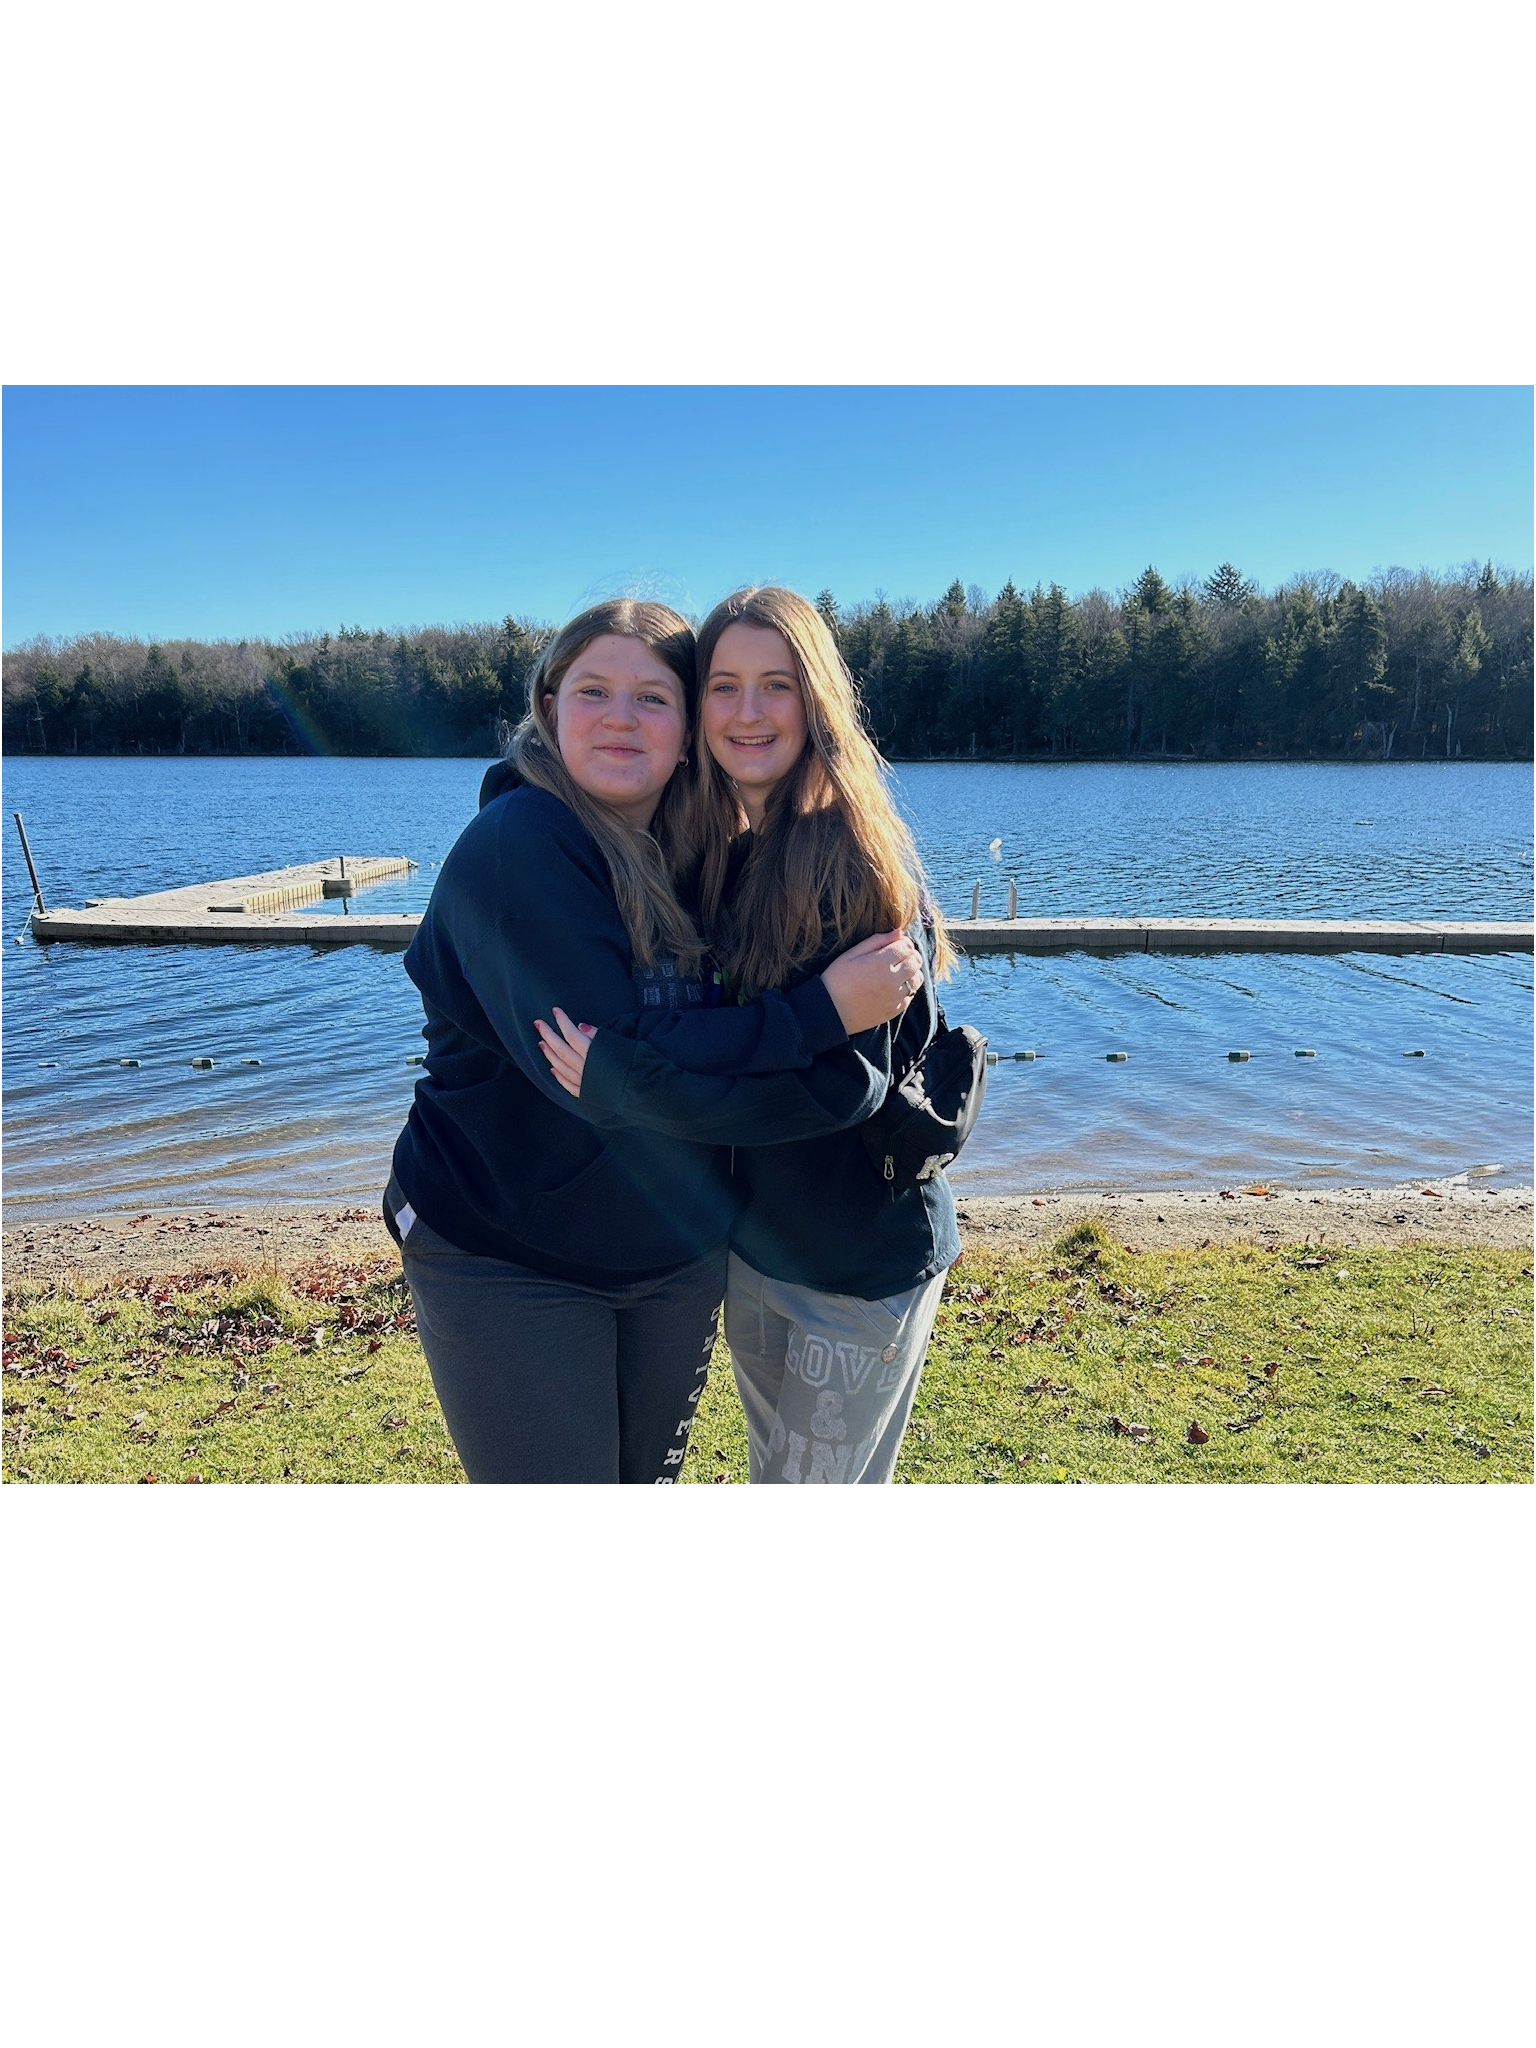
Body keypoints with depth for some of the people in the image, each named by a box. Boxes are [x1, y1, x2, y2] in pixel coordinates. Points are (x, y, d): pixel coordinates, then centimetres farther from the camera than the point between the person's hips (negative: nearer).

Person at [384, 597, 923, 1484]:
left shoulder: (698, 852, 2)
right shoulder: (515, 846, -19)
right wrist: (822, 1014, -27)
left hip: (684, 1250, 7)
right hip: (507, 1263, -6)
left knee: (653, 1468, 20)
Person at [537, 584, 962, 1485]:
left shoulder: (859, 857, -21)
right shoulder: (719, 853, 1)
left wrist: (621, 1079, -28)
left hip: (861, 1255, -7)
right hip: (753, 1236, 7)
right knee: (771, 1466, 23)